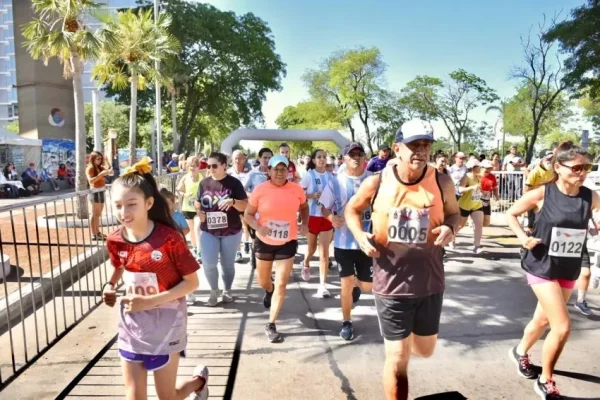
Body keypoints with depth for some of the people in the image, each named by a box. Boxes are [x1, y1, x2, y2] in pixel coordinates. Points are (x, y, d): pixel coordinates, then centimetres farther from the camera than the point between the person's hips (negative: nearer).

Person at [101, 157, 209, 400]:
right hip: (131, 325, 4)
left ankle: (199, 380, 45)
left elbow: (192, 282, -17)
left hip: (165, 325, -4)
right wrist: (110, 286, -3)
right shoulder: (115, 241, -7)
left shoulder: (169, 238, -22)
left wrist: (151, 301, -25)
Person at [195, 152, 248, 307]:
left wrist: (233, 201, -28)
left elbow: (245, 206, -9)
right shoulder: (204, 183, 2)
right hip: (208, 231, 2)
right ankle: (214, 291, 21)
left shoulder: (234, 183, -7)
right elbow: (197, 203, 14)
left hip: (231, 231, -2)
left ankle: (227, 290, 33)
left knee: (228, 264, 11)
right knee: (208, 264, -4)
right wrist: (199, 212, -7)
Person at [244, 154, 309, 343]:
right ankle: (269, 290, 57)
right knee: (263, 281, 19)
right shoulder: (260, 190, -12)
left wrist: (305, 224, -6)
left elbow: (304, 208, 12)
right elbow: (248, 214, -5)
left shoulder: (296, 189, -7)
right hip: (264, 242, 1)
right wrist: (258, 227, -25)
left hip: (287, 243, 0)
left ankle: (271, 325, 10)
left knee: (281, 285, -3)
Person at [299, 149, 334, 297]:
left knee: (324, 251, -6)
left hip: (327, 216, 1)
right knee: (312, 247, 17)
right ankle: (306, 265, 50)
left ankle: (322, 285, -5)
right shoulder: (309, 175, -5)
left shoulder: (330, 176, 2)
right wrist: (313, 195, -21)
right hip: (312, 215, -1)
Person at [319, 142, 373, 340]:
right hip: (344, 242, -1)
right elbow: (325, 208, 1)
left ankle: (356, 284, 48)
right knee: (346, 284, 6)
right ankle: (346, 322, 27)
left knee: (368, 285, 10)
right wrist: (332, 218, -19)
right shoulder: (336, 182, -3)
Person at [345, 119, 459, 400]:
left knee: (425, 350, 22)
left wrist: (450, 228, -14)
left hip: (430, 282, 3)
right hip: (391, 284, -2)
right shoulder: (376, 183, -10)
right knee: (397, 358, 6)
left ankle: (406, 339, 58)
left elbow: (453, 212, 10)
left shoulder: (442, 182, -7)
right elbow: (352, 210, 6)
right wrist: (359, 235, -13)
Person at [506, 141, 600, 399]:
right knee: (563, 326, -9)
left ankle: (520, 352, 48)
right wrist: (523, 237, -16)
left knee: (543, 319, 19)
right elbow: (510, 214, -3)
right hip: (542, 267, -5)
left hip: (569, 270, 5)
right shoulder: (542, 194, -13)